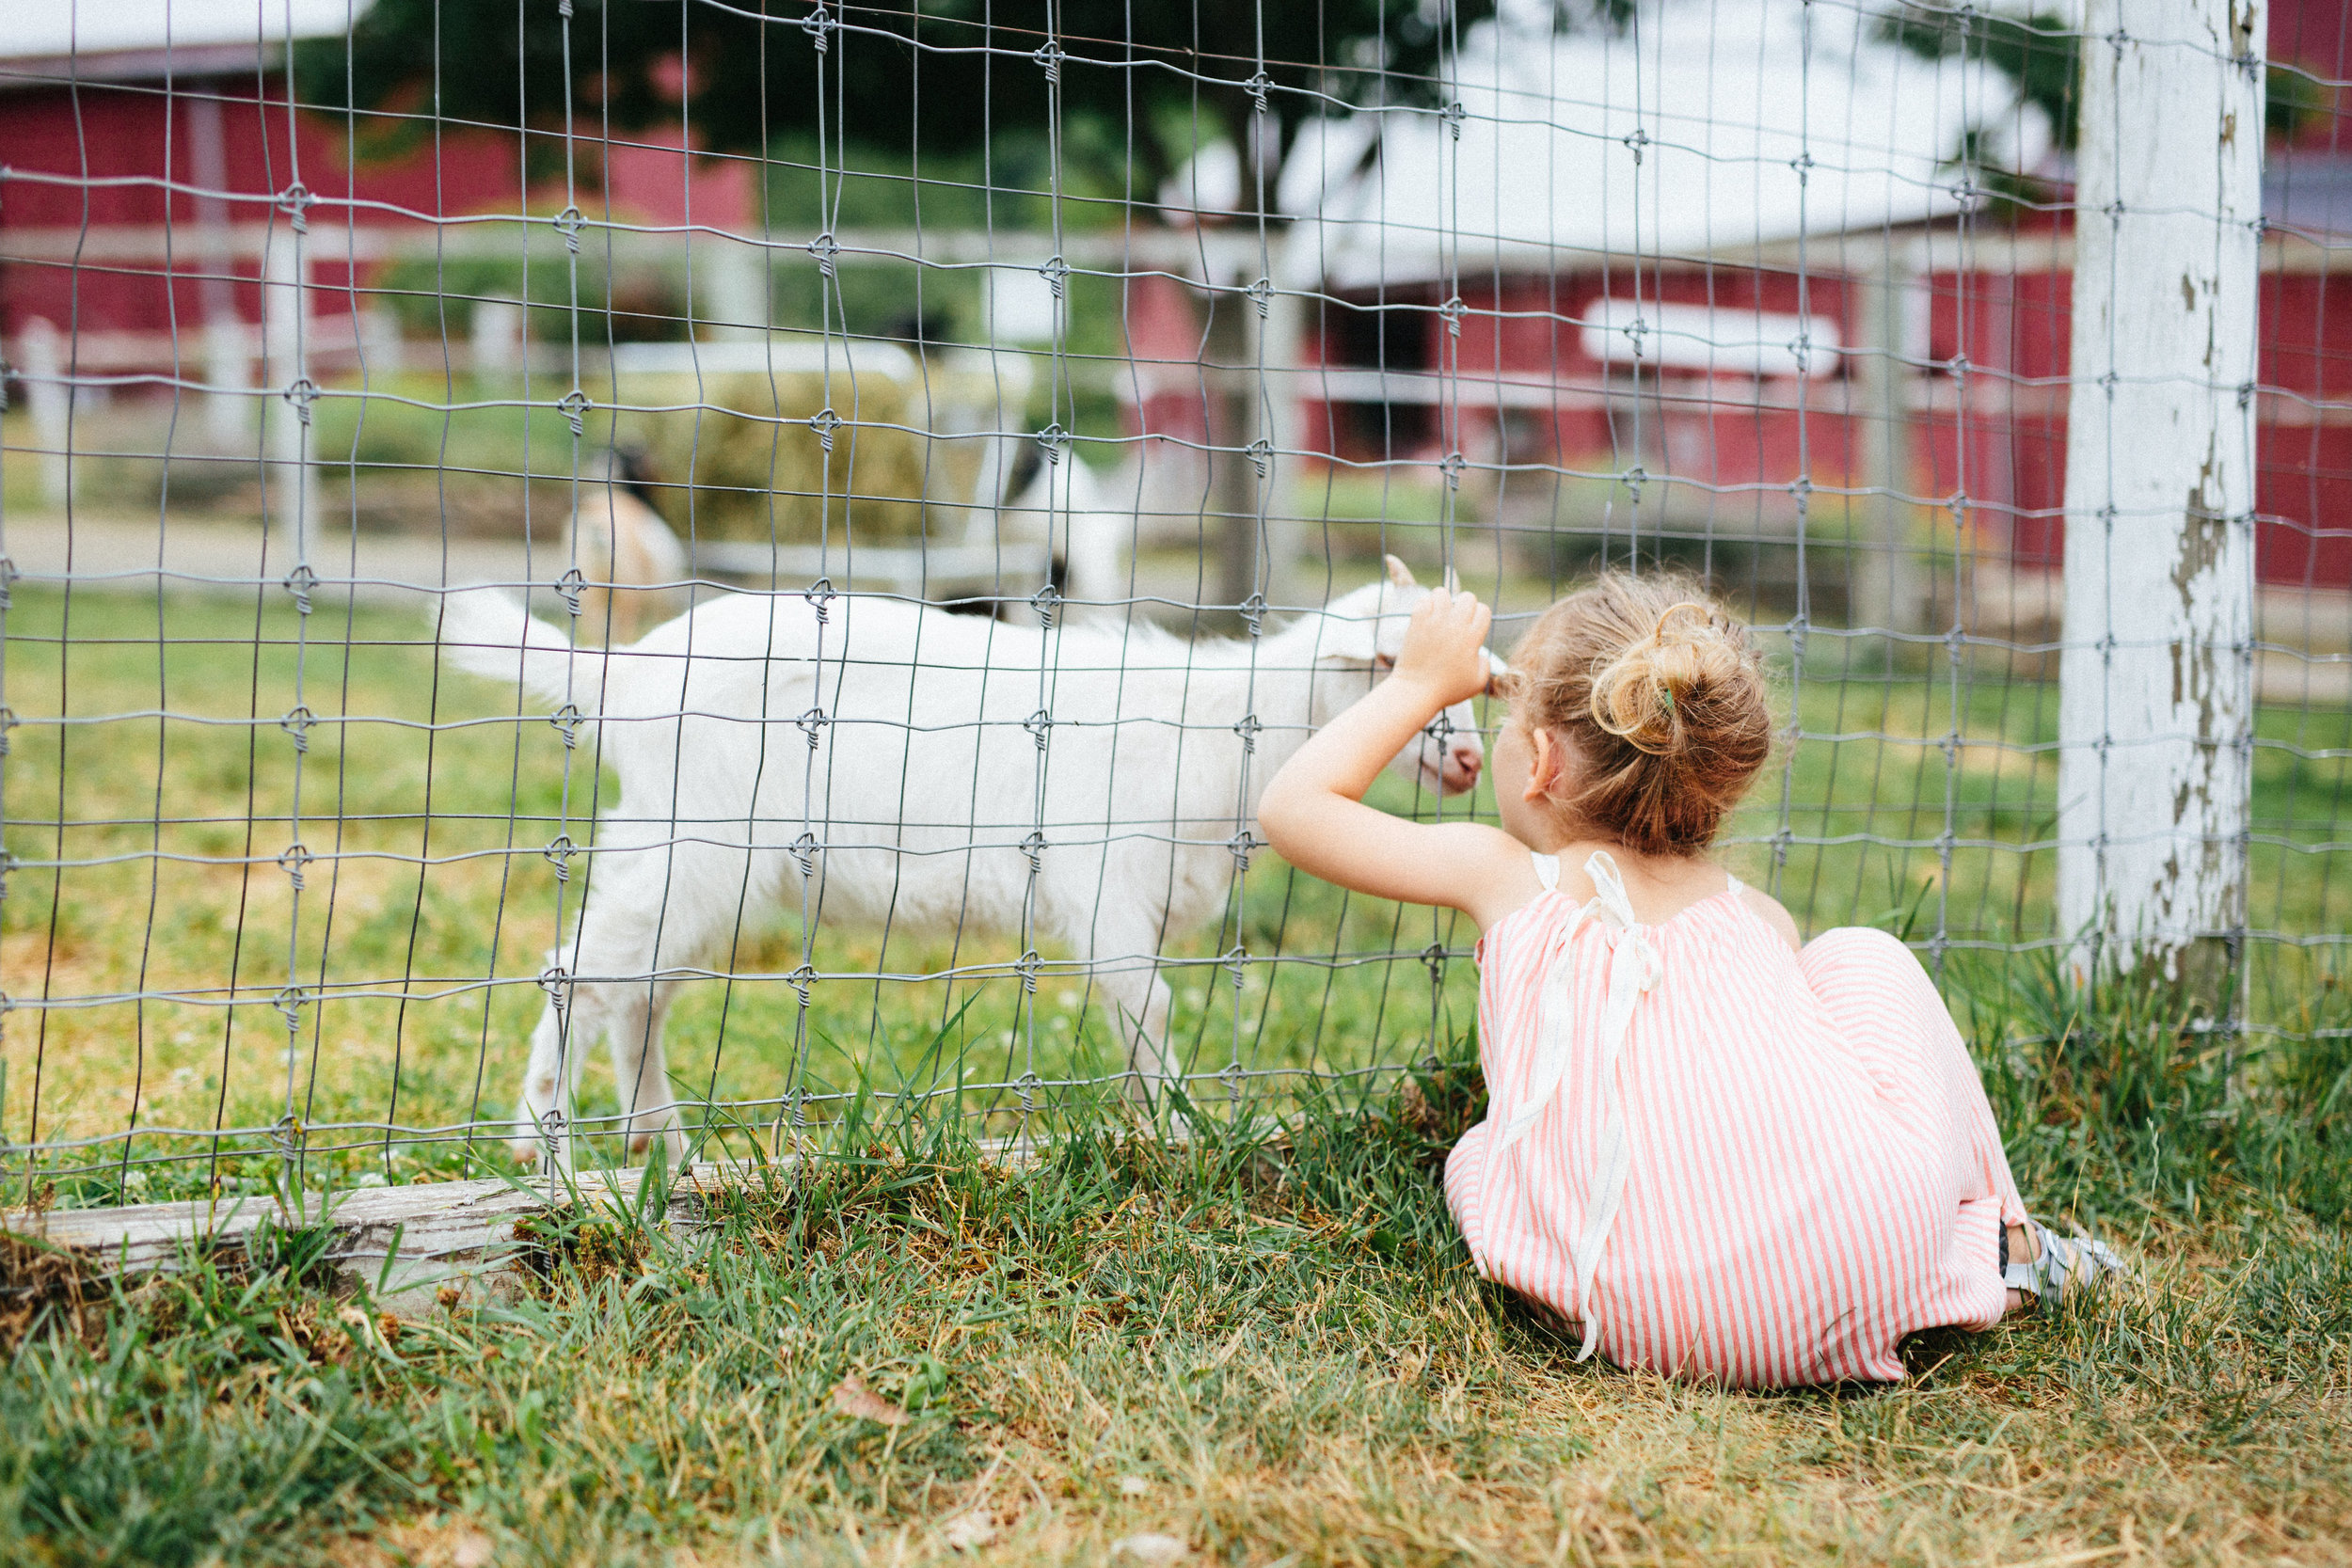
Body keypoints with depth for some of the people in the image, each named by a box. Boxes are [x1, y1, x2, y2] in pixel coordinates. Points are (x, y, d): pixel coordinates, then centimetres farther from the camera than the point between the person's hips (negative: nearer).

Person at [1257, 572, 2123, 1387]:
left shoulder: (1510, 884, 12)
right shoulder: (1763, 918, 20)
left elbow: (1293, 804, 22)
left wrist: (1424, 683, 33)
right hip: (1880, 1232, 4)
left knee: (1476, 1160, 26)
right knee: (1861, 953, 28)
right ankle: (1985, 1240, 30)